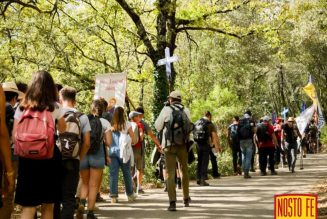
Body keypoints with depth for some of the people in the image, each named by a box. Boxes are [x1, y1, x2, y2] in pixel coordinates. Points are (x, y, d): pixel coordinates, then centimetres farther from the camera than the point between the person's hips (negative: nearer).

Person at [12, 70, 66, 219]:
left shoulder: (22, 107, 5)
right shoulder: (55, 107, 1)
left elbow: (15, 135, 2)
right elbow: (62, 130, 18)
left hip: (27, 157, 1)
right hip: (49, 156, -1)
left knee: (28, 206, 1)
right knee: (48, 206, 10)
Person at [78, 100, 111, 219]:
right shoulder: (105, 122, -1)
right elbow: (108, 143, -5)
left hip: (82, 155, 1)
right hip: (97, 155, -1)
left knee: (85, 183, 19)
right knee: (93, 185, 8)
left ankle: (82, 202, -5)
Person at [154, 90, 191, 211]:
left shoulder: (166, 110, -5)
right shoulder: (186, 111, 1)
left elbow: (157, 126, 1)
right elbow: (188, 127, 10)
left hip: (169, 145, -2)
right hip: (183, 145, 2)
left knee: (170, 173, 1)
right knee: (184, 171, 19)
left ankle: (172, 202, -9)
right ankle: (186, 199, 30)